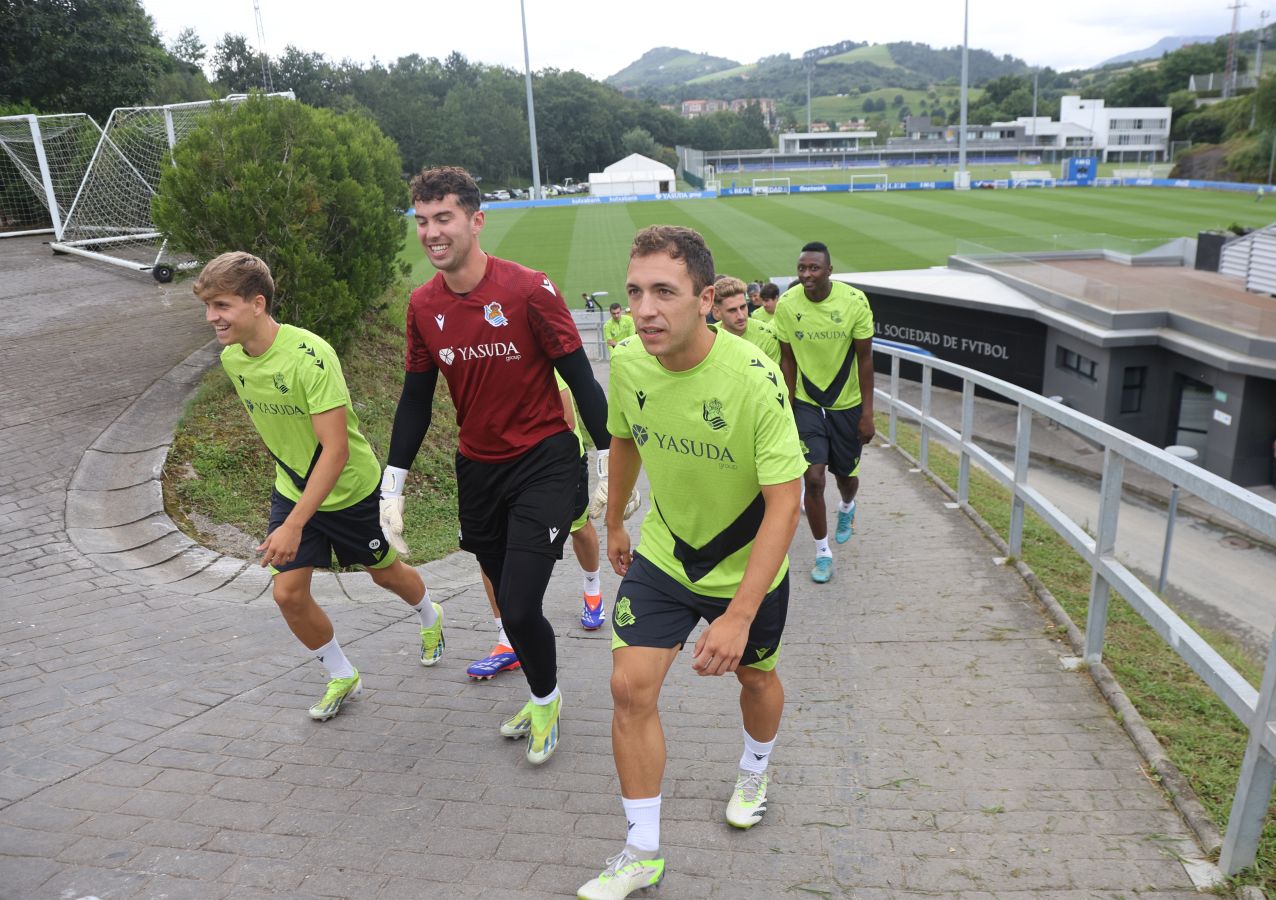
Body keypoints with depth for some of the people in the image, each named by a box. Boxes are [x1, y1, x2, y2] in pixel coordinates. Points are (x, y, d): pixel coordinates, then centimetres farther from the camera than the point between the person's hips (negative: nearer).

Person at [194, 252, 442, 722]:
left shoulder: (310, 356, -31)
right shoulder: (231, 358, -8)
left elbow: (336, 450, -33)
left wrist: (295, 525, -36)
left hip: (350, 489, -5)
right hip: (291, 488, 5)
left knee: (384, 571, 15)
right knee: (287, 593, -3)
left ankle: (431, 617, 49)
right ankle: (342, 677, 21)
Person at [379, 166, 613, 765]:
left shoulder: (529, 289, -15)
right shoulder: (423, 305, 1)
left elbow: (580, 380, -9)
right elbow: (416, 400, 9)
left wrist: (608, 465, -8)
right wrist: (392, 487, 8)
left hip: (542, 462, -5)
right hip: (477, 468, 5)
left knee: (519, 607, -11)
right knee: (509, 602, 13)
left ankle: (545, 699, 21)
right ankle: (542, 697, 38)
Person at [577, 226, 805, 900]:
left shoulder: (755, 378, -30)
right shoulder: (627, 363, -15)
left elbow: (784, 502, -28)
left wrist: (738, 616, -32)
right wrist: (615, 524, 17)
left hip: (747, 567, -2)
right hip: (661, 554, 3)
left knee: (755, 676, 18)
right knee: (630, 687, -4)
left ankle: (754, 771, 53)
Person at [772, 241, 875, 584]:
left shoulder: (854, 301, -16)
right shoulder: (786, 305, -12)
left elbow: (865, 358, -9)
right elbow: (787, 359, -1)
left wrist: (867, 413, -9)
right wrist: (788, 408, -2)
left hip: (847, 403, 0)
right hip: (807, 402, 0)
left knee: (846, 476, 14)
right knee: (813, 477, -8)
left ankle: (846, 508, 52)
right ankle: (823, 552, 11)